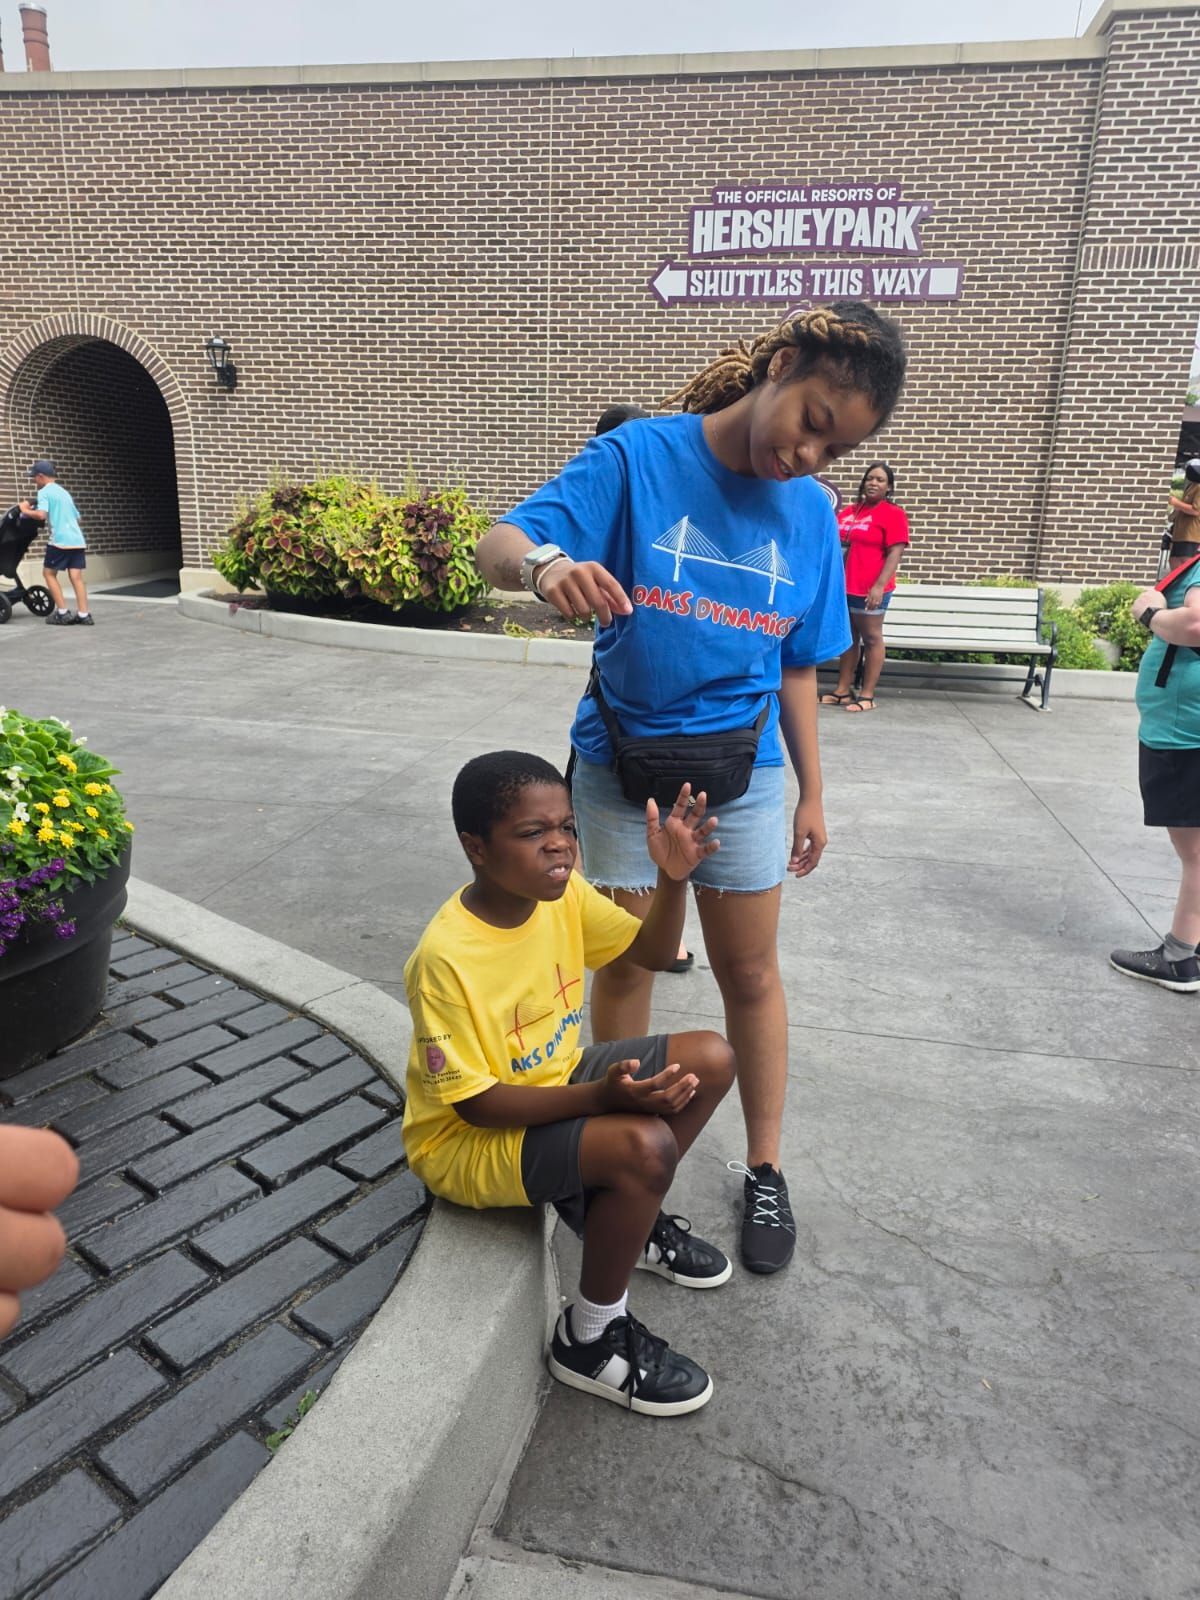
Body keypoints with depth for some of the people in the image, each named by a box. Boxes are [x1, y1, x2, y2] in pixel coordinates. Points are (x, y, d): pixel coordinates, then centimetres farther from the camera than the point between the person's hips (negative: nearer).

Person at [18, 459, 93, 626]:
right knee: (76, 577, 2)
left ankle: (62, 613, 2)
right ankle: (84, 614, -6)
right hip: (77, 540, 7)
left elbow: (41, 515, -15)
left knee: (49, 573, 8)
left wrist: (26, 510, 1)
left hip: (61, 540, -6)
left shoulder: (44, 492, -1)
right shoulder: (64, 492, 23)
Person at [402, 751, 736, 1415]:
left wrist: (673, 878, -19)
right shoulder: (446, 959, -31)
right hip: (469, 1139, -8)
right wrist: (601, 1096, -36)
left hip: (554, 1078, 8)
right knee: (644, 1146, -31)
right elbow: (476, 1103, -26)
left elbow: (653, 951, 1)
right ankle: (591, 1339, -4)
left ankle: (632, 1220, 18)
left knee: (711, 1059, -2)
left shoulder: (562, 894, -10)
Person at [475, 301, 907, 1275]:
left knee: (751, 973, 12)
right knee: (627, 964, 10)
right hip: (623, 764, -2)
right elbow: (498, 545, -17)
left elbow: (795, 667, 7)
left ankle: (765, 1170, 31)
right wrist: (545, 562, -41)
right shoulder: (639, 457, -11)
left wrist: (812, 792, 8)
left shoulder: (811, 513, 0)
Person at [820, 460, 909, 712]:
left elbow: (895, 553, -12)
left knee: (871, 638, 1)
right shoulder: (850, 511, 13)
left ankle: (867, 696, 5)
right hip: (844, 586, 6)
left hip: (870, 589, -6)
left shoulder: (893, 514, -5)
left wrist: (879, 586, -20)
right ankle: (842, 691, 17)